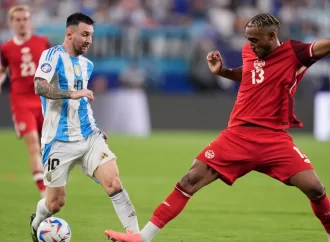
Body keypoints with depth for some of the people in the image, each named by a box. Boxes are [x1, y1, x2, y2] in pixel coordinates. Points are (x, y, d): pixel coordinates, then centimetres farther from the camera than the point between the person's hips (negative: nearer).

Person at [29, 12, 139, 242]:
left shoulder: (87, 64, 13)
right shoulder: (53, 55, -9)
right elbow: (39, 86, -26)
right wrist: (72, 93, -34)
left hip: (89, 136, 5)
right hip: (59, 141, -5)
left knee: (113, 182, -16)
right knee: (56, 201, 4)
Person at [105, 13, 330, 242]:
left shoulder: (293, 52, -8)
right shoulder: (249, 51, 7)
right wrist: (222, 71, 13)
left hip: (274, 138, -4)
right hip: (238, 134, 4)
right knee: (192, 179, -4)